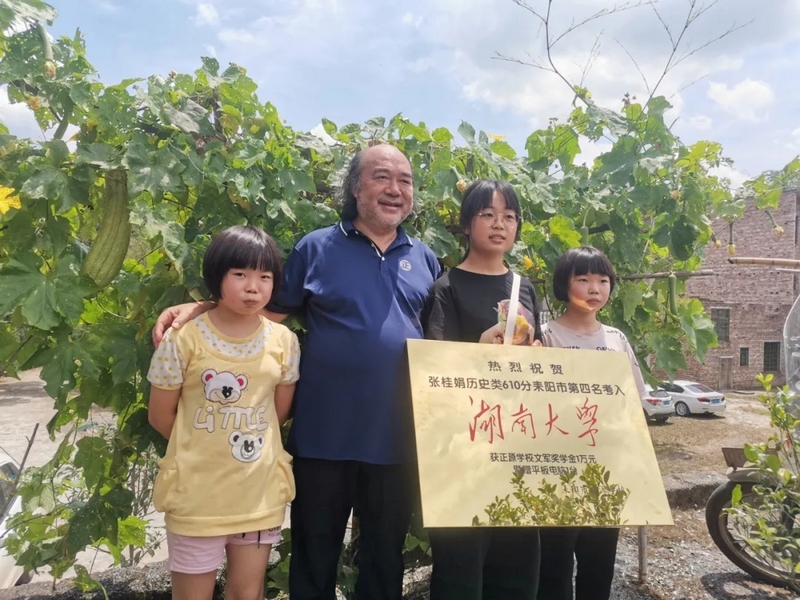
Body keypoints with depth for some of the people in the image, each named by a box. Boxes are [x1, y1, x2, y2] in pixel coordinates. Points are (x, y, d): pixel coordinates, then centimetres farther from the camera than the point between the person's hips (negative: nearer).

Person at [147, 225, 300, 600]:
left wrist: (249, 443, 6)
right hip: (197, 495, -2)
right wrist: (202, 451, 5)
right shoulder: (184, 339, -12)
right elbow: (160, 416, -2)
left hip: (261, 494, 3)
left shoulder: (284, 341, -3)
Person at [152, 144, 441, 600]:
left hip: (398, 438, 3)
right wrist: (198, 308, -12)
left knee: (386, 553, 20)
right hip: (325, 435, -2)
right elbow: (269, 313, 0)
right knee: (315, 554, 15)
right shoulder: (316, 247, -2)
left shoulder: (424, 258, 8)